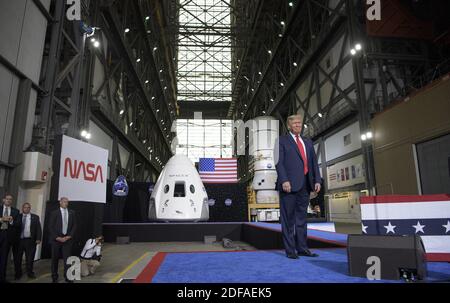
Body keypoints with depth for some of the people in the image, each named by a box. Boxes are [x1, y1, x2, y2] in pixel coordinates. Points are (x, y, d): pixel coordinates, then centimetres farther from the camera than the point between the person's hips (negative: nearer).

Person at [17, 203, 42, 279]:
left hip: (30, 240, -1)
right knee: (18, 258, 10)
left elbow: (38, 228, 1)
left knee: (30, 258, 4)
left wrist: (38, 239, -8)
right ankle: (18, 273, 26)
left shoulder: (35, 217, 5)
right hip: (19, 240, 1)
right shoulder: (18, 216, 6)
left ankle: (30, 272, 16)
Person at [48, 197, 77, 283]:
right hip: (56, 239, -1)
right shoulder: (54, 213, 0)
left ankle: (68, 277, 2)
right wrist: (57, 237, -11)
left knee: (67, 258, -2)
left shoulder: (72, 213, 7)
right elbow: (50, 227, -3)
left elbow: (74, 226, 6)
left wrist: (69, 236, -6)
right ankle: (54, 277, 22)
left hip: (67, 239, 1)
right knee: (55, 259, 9)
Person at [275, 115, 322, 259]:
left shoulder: (308, 142, 21)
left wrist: (317, 180, 4)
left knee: (302, 217, 10)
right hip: (289, 184, -5)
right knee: (288, 219, 0)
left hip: (305, 185, 5)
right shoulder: (282, 140, 5)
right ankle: (290, 250, 7)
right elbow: (279, 162, -5)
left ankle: (302, 248, 18)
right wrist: (284, 180, -17)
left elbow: (314, 162, 16)